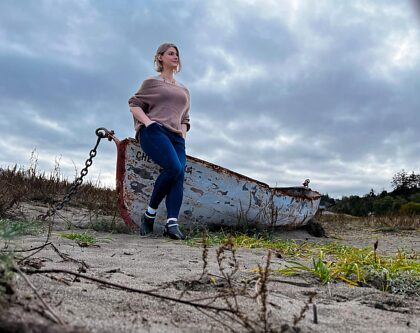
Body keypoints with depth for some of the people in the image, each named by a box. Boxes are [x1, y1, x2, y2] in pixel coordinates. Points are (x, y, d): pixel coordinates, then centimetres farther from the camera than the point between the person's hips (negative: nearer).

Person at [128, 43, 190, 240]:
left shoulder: (183, 90, 30)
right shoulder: (152, 82, 14)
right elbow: (134, 104, 7)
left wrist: (183, 133, 11)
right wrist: (148, 122, -10)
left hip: (175, 136, 6)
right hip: (154, 132, -5)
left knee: (179, 176, -18)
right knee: (174, 167, -29)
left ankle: (172, 224, -25)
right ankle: (150, 213, -12)